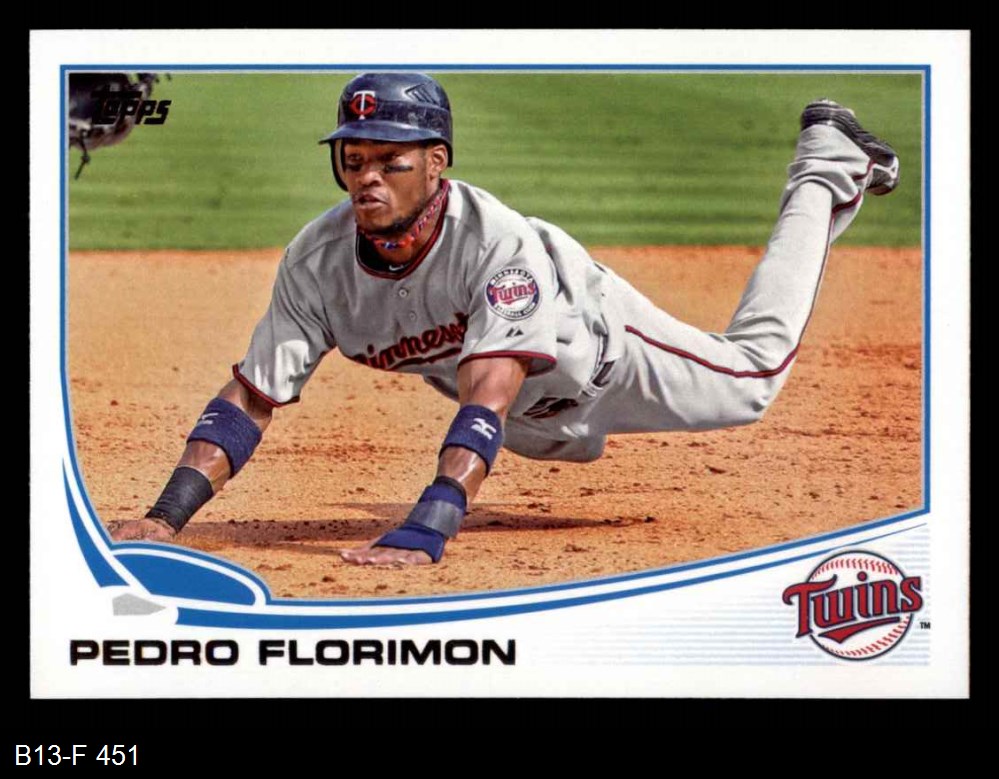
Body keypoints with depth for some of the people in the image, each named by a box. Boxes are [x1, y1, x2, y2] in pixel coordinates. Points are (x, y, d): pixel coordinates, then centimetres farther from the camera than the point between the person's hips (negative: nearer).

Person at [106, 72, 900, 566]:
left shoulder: (497, 241, -47)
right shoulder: (319, 260, -34)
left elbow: (488, 399, -57)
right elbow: (252, 397, -33)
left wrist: (422, 533, -69)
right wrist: (167, 516, -47)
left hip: (596, 346, -5)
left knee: (752, 373, 19)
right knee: (557, 438, 38)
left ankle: (825, 167, 37)